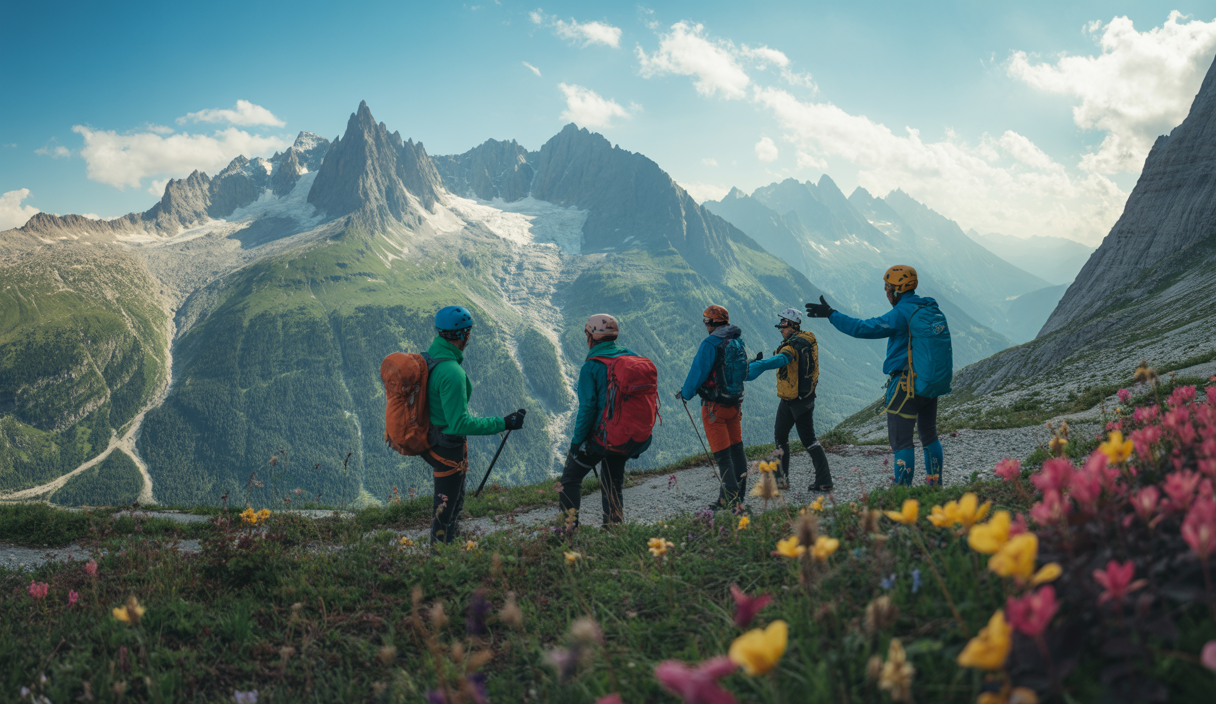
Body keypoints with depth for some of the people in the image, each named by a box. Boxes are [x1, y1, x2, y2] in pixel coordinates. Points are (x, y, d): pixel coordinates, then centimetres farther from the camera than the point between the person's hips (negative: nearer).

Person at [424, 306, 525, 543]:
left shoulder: (429, 358, 0)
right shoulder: (451, 372, -30)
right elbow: (460, 424, -29)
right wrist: (503, 424, -25)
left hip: (431, 440, 10)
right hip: (448, 448, -10)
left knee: (455, 501, 26)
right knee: (446, 509, 6)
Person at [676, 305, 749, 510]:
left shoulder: (710, 343, -16)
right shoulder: (738, 342, 7)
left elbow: (698, 372, -14)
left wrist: (685, 393, 3)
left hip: (715, 406, -8)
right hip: (735, 403, 8)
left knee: (722, 454, -2)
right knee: (736, 448, 16)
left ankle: (729, 498, -1)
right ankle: (739, 494, 24)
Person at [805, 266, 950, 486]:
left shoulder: (901, 313, -16)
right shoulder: (934, 310, 10)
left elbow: (865, 328, -19)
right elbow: (944, 348, 17)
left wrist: (831, 314, -14)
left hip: (906, 385, -8)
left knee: (901, 440, -3)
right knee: (929, 436, 18)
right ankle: (935, 486, 23)